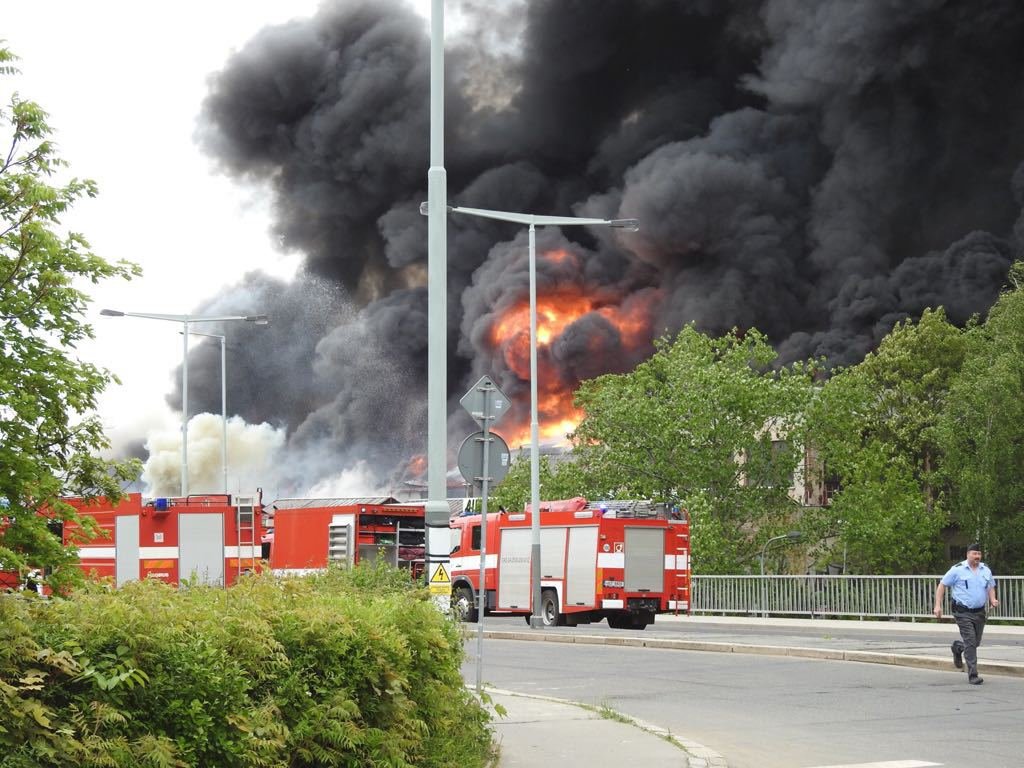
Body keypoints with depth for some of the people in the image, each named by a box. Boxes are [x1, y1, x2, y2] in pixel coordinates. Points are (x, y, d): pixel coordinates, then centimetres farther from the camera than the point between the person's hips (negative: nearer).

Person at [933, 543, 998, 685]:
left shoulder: (986, 570, 8)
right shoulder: (958, 570, -6)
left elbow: (991, 587, 21)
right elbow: (942, 585, -2)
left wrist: (993, 600, -1)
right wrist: (938, 605, -9)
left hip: (980, 613, 6)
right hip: (963, 613, -5)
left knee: (976, 642, 13)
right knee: (970, 644, -11)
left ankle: (957, 647, 45)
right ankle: (973, 676, -7)